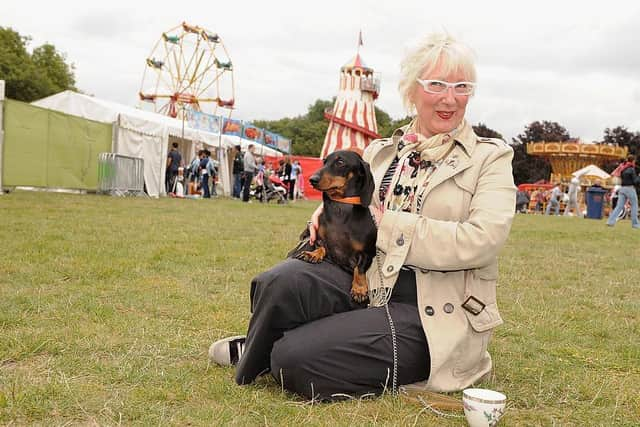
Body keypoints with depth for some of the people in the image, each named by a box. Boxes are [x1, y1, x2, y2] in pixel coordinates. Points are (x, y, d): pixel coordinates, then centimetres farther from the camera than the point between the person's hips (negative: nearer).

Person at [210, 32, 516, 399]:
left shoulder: (491, 158, 0)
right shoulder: (381, 152, 14)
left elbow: (481, 241, -16)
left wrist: (388, 225, -15)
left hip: (430, 314, -4)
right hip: (367, 282, 4)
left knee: (295, 359, -24)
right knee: (282, 281, -29)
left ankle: (276, 358, 13)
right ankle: (258, 357, 2)